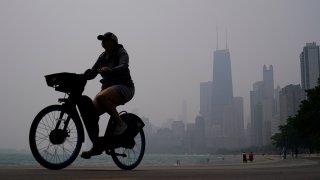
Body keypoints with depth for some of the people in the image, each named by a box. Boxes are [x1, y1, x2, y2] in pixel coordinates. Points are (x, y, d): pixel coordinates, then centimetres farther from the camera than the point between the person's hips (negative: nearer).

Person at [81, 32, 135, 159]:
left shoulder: (121, 53, -6)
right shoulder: (103, 56, 15)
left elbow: (123, 67, -27)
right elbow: (92, 73, 11)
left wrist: (110, 70, -46)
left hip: (124, 88, -7)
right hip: (108, 88, 7)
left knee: (101, 97, -36)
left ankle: (120, 123, -20)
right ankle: (97, 146, 0)